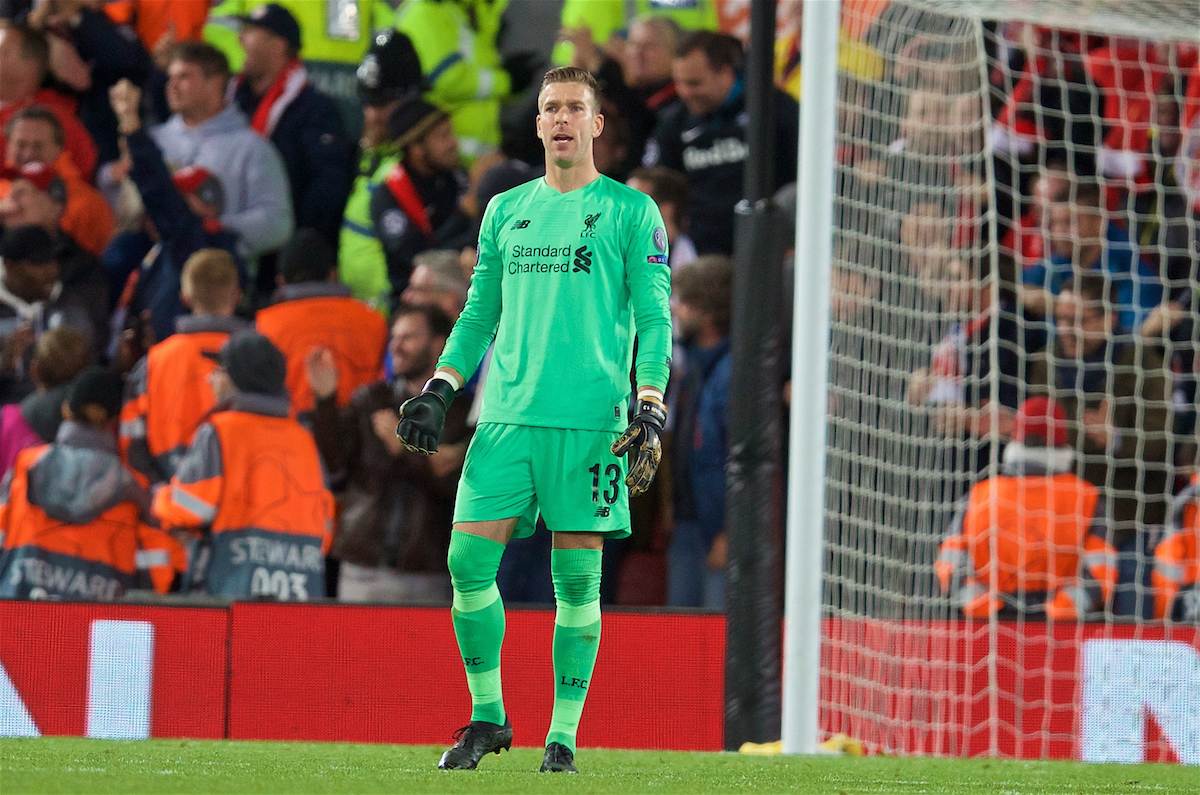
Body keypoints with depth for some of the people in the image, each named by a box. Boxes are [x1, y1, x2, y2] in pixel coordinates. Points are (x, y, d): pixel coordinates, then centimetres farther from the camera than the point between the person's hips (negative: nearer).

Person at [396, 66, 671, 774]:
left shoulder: (631, 211, 5)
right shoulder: (505, 210, 16)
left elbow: (654, 318, 1)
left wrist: (651, 412, -9)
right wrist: (438, 391, 11)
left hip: (590, 418, -3)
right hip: (507, 415, 3)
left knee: (577, 578, -3)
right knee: (469, 561, -6)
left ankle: (564, 734, 5)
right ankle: (488, 716, 8)